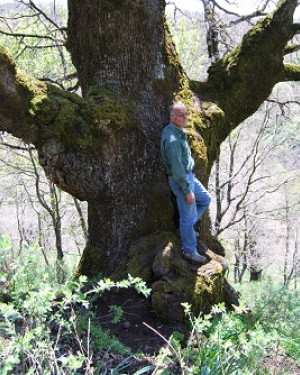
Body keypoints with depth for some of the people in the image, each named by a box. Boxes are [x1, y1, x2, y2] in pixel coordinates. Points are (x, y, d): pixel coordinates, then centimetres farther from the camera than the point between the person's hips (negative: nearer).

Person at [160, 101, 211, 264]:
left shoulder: (179, 131, 3)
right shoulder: (172, 139, -29)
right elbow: (177, 169, -27)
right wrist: (187, 191, -21)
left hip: (189, 175, 10)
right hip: (180, 181, -10)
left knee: (205, 199, 23)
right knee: (189, 215, 1)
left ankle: (186, 228, 35)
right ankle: (189, 251, 17)